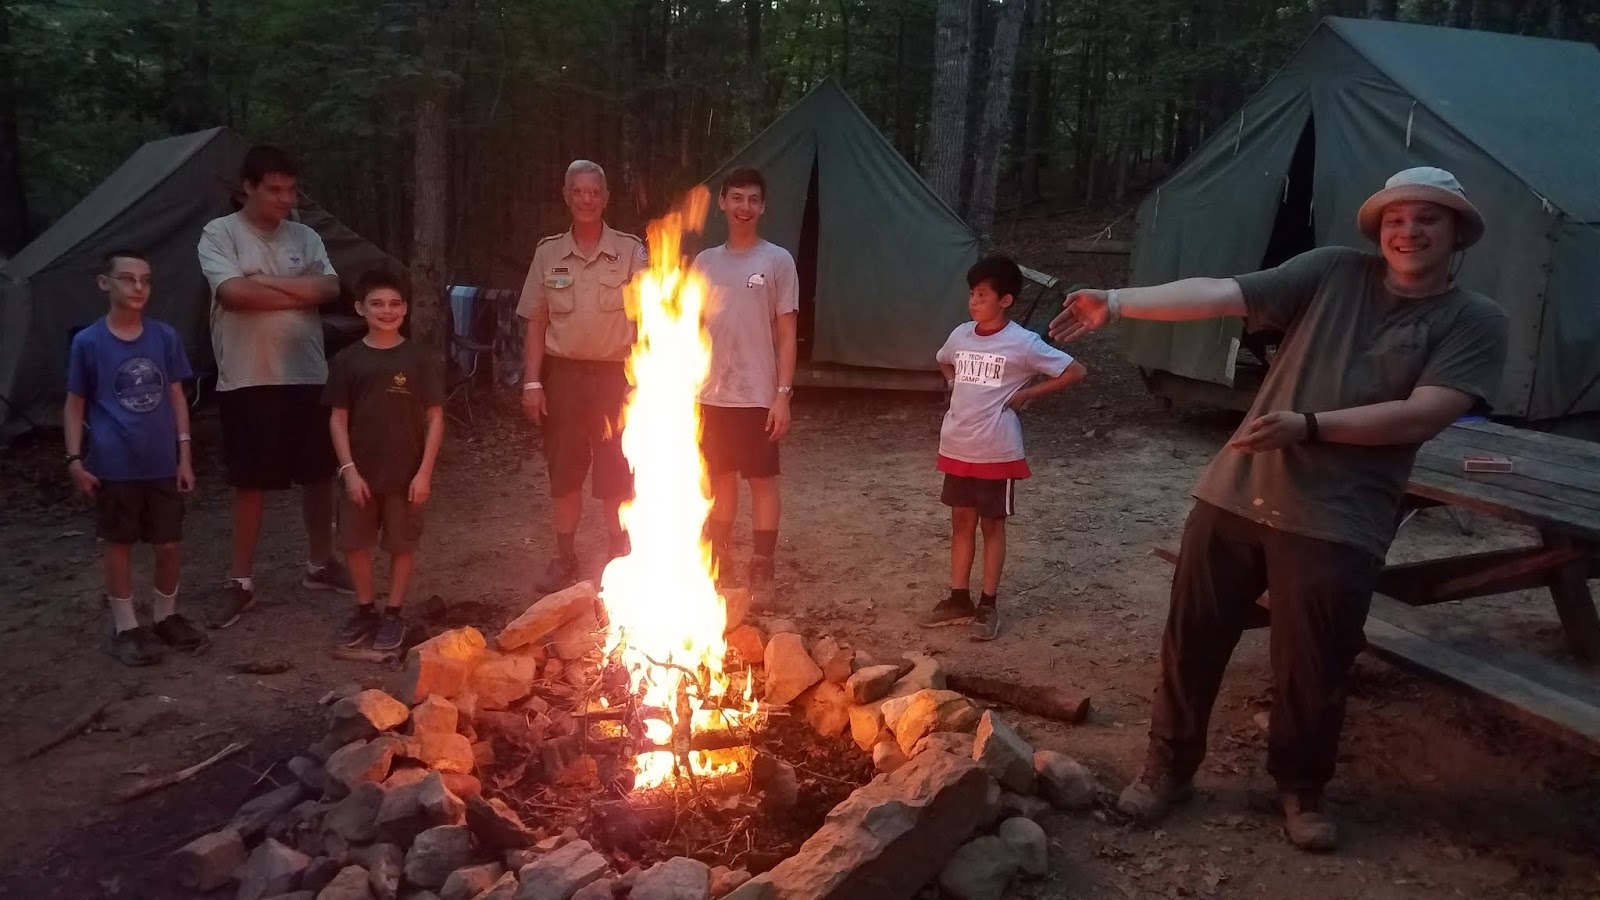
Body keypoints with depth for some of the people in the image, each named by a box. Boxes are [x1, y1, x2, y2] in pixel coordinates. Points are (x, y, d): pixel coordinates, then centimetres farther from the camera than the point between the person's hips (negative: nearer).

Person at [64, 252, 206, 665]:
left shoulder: (165, 336, 0)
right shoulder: (88, 342, -6)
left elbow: (176, 397, 5)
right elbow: (75, 405, 1)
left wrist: (184, 455, 3)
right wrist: (75, 459, -6)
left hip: (162, 464, 3)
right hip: (114, 467, -2)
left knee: (168, 543, 10)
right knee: (119, 545, 9)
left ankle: (166, 616, 30)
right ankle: (125, 628, 21)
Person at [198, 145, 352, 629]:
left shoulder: (305, 237, 8)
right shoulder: (220, 233, -4)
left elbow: (330, 289, -7)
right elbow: (232, 293, -20)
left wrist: (266, 282, -15)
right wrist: (298, 293, -9)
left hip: (307, 376, 4)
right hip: (248, 381, -4)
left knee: (319, 474, 11)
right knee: (251, 484, 3)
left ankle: (320, 565, 28)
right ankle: (240, 582, 16)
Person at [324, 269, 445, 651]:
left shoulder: (417, 359, -5)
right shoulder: (347, 360, -1)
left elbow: (435, 418, -4)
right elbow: (338, 419, 1)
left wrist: (424, 472, -9)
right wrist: (349, 470, -7)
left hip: (405, 473, -2)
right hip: (360, 473, 2)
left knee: (401, 545, 8)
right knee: (354, 544, 9)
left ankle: (393, 614, 24)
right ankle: (365, 610, 28)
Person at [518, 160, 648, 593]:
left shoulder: (631, 252, -3)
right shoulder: (548, 253, 3)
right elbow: (537, 323, 6)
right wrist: (532, 382, -1)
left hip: (615, 375, -2)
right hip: (564, 374, 2)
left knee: (617, 473, 5)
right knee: (564, 470, 10)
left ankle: (618, 556, 20)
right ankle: (565, 557, 25)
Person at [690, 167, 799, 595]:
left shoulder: (778, 261, -3)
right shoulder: (704, 262, 8)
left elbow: (786, 335, -5)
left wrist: (783, 394, -12)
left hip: (756, 396, -4)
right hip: (711, 396, 4)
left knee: (762, 481, 3)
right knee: (720, 479, 13)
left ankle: (760, 570, 11)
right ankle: (717, 563, 25)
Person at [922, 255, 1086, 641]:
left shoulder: (1023, 343, -13)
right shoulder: (960, 335, 3)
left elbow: (1075, 372, -11)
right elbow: (944, 363, 26)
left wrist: (1024, 394, -11)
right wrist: (958, 388, 7)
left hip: (996, 451, -5)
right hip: (956, 447, 5)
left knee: (992, 525, 7)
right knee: (961, 522, 13)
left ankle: (988, 605, 18)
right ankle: (959, 599, 24)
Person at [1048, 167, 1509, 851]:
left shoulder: (1476, 323, 2)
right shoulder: (1333, 272, 5)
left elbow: (1424, 415, -11)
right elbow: (1219, 294, -6)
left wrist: (1308, 426, -20)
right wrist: (1117, 302, -18)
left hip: (1337, 521, -2)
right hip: (1235, 494, 2)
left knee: (1312, 671, 7)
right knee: (1192, 641, 9)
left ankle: (1301, 789, 33)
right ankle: (1169, 767, 29)